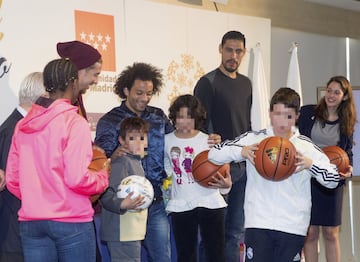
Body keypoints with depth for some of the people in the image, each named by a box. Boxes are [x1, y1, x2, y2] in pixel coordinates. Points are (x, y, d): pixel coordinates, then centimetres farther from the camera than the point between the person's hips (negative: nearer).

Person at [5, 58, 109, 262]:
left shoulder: (23, 125, 8)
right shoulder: (75, 122, -10)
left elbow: (12, 179, 9)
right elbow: (77, 179, -17)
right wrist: (103, 177, 1)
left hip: (30, 221, 5)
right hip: (71, 221, -5)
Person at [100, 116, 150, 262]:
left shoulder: (136, 162, 16)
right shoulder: (121, 162, -14)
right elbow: (106, 195, -25)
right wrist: (123, 204, -39)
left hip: (133, 232, 10)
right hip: (123, 233, -10)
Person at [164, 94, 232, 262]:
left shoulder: (208, 141, -2)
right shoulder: (167, 141, 5)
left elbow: (219, 171, -3)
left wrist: (225, 184, -22)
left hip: (210, 203, -2)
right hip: (180, 206, 2)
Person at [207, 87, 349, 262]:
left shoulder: (307, 147, 5)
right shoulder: (254, 139, 2)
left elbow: (333, 179, 3)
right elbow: (214, 154, 0)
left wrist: (310, 164, -15)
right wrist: (242, 151, -17)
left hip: (293, 227, 1)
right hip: (258, 223, -1)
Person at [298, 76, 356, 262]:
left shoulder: (346, 123, 7)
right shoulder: (307, 113, -1)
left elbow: (347, 152, 14)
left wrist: (347, 168, -5)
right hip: (307, 178, -2)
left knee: (331, 233, 7)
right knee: (310, 232, 1)